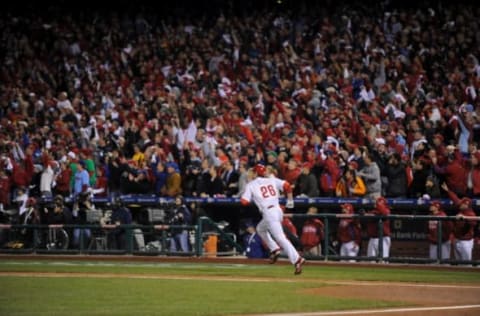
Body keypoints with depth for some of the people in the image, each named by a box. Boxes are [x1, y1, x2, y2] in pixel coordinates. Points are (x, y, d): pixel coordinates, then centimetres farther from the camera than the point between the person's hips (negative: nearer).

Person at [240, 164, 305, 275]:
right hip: (278, 210, 6)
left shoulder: (251, 185, 4)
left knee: (281, 238, -14)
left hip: (268, 213, -6)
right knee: (260, 228, 29)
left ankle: (296, 259, -27)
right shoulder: (272, 180, 14)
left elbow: (244, 201, -1)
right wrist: (290, 199, 10)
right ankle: (274, 249, 16)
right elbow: (286, 185, -2)